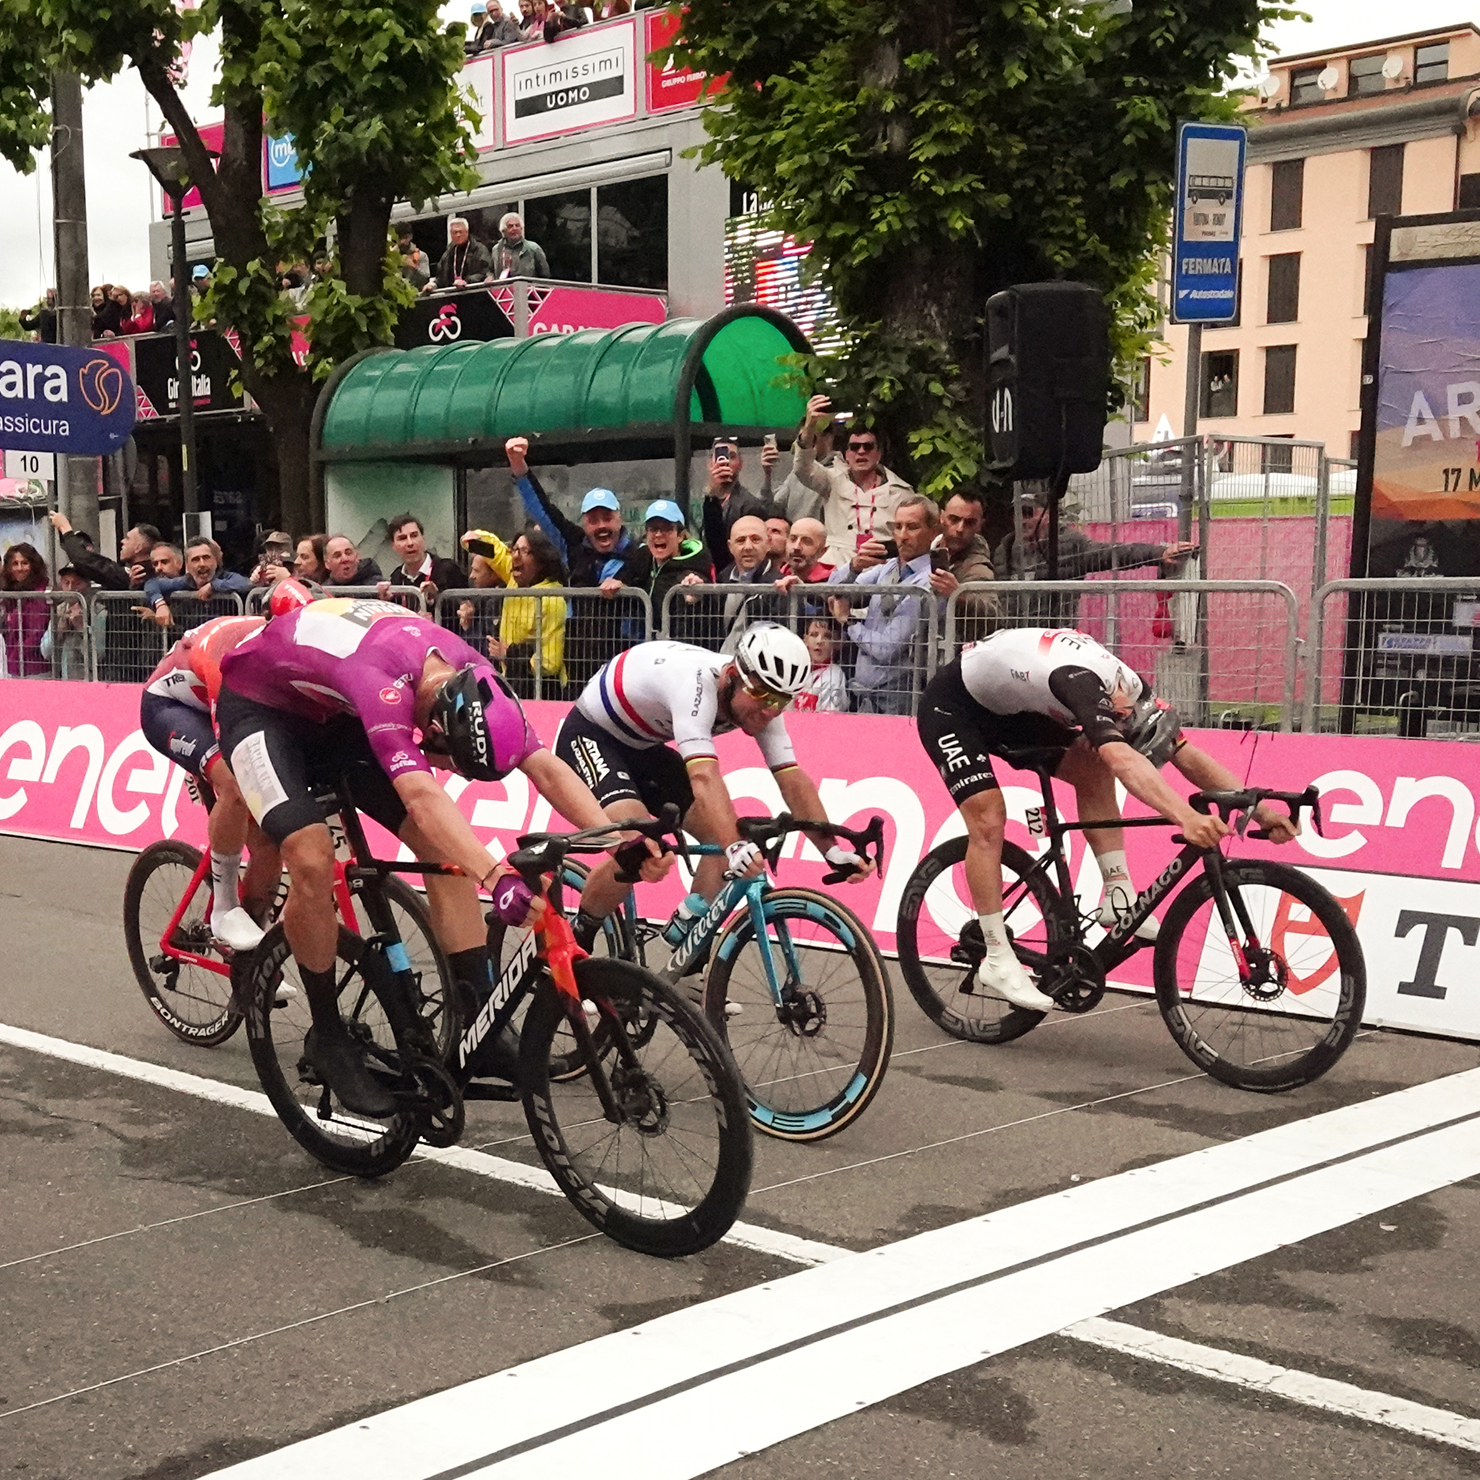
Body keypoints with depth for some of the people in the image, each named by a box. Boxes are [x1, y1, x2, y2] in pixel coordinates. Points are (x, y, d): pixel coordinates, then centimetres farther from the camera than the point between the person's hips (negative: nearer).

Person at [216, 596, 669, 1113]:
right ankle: (329, 1038, -7)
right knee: (312, 860, -27)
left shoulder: (469, 678, -20)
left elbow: (547, 768, -21)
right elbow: (422, 796, -53)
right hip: (259, 705, -6)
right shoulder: (383, 680, -42)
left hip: (331, 713, 7)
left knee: (445, 849, -8)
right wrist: (497, 877, -64)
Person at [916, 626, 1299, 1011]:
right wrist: (1186, 816, -64)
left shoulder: (1136, 692, -12)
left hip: (1009, 711, 8)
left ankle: (1118, 898, -1)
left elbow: (1189, 756, -10)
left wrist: (1261, 809, -19)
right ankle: (996, 963, -12)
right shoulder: (1080, 682, -38)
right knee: (988, 818, -19)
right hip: (952, 708, -8)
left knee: (1093, 771, -4)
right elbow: (1123, 760, -53)